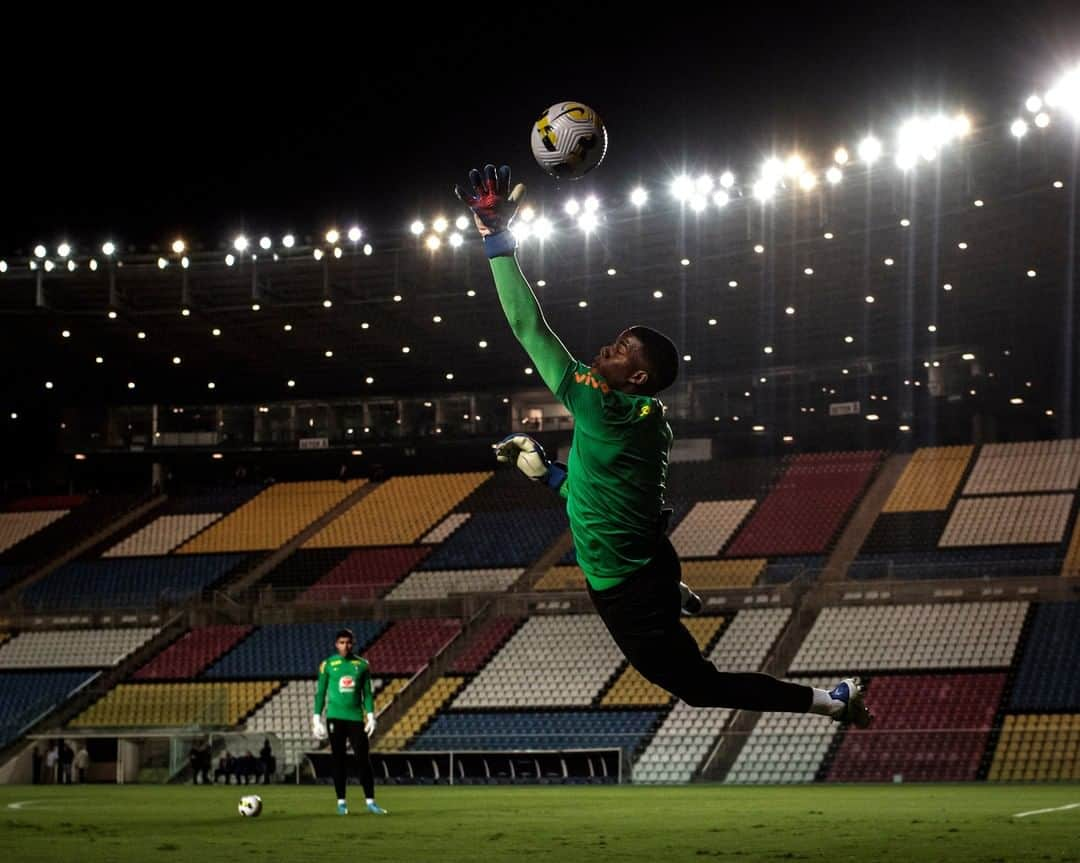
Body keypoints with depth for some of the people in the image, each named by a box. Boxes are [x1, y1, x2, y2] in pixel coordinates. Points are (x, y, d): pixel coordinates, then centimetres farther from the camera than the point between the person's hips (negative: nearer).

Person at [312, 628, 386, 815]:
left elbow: (367, 693, 11)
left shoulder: (362, 665, 7)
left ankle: (370, 801, 1)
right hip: (335, 717, -1)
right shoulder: (327, 665, 2)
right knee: (338, 760, 2)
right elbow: (320, 693, 5)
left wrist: (371, 716, 3)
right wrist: (317, 719, 1)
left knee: (363, 759, -3)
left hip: (356, 717, 1)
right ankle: (341, 802, 9)